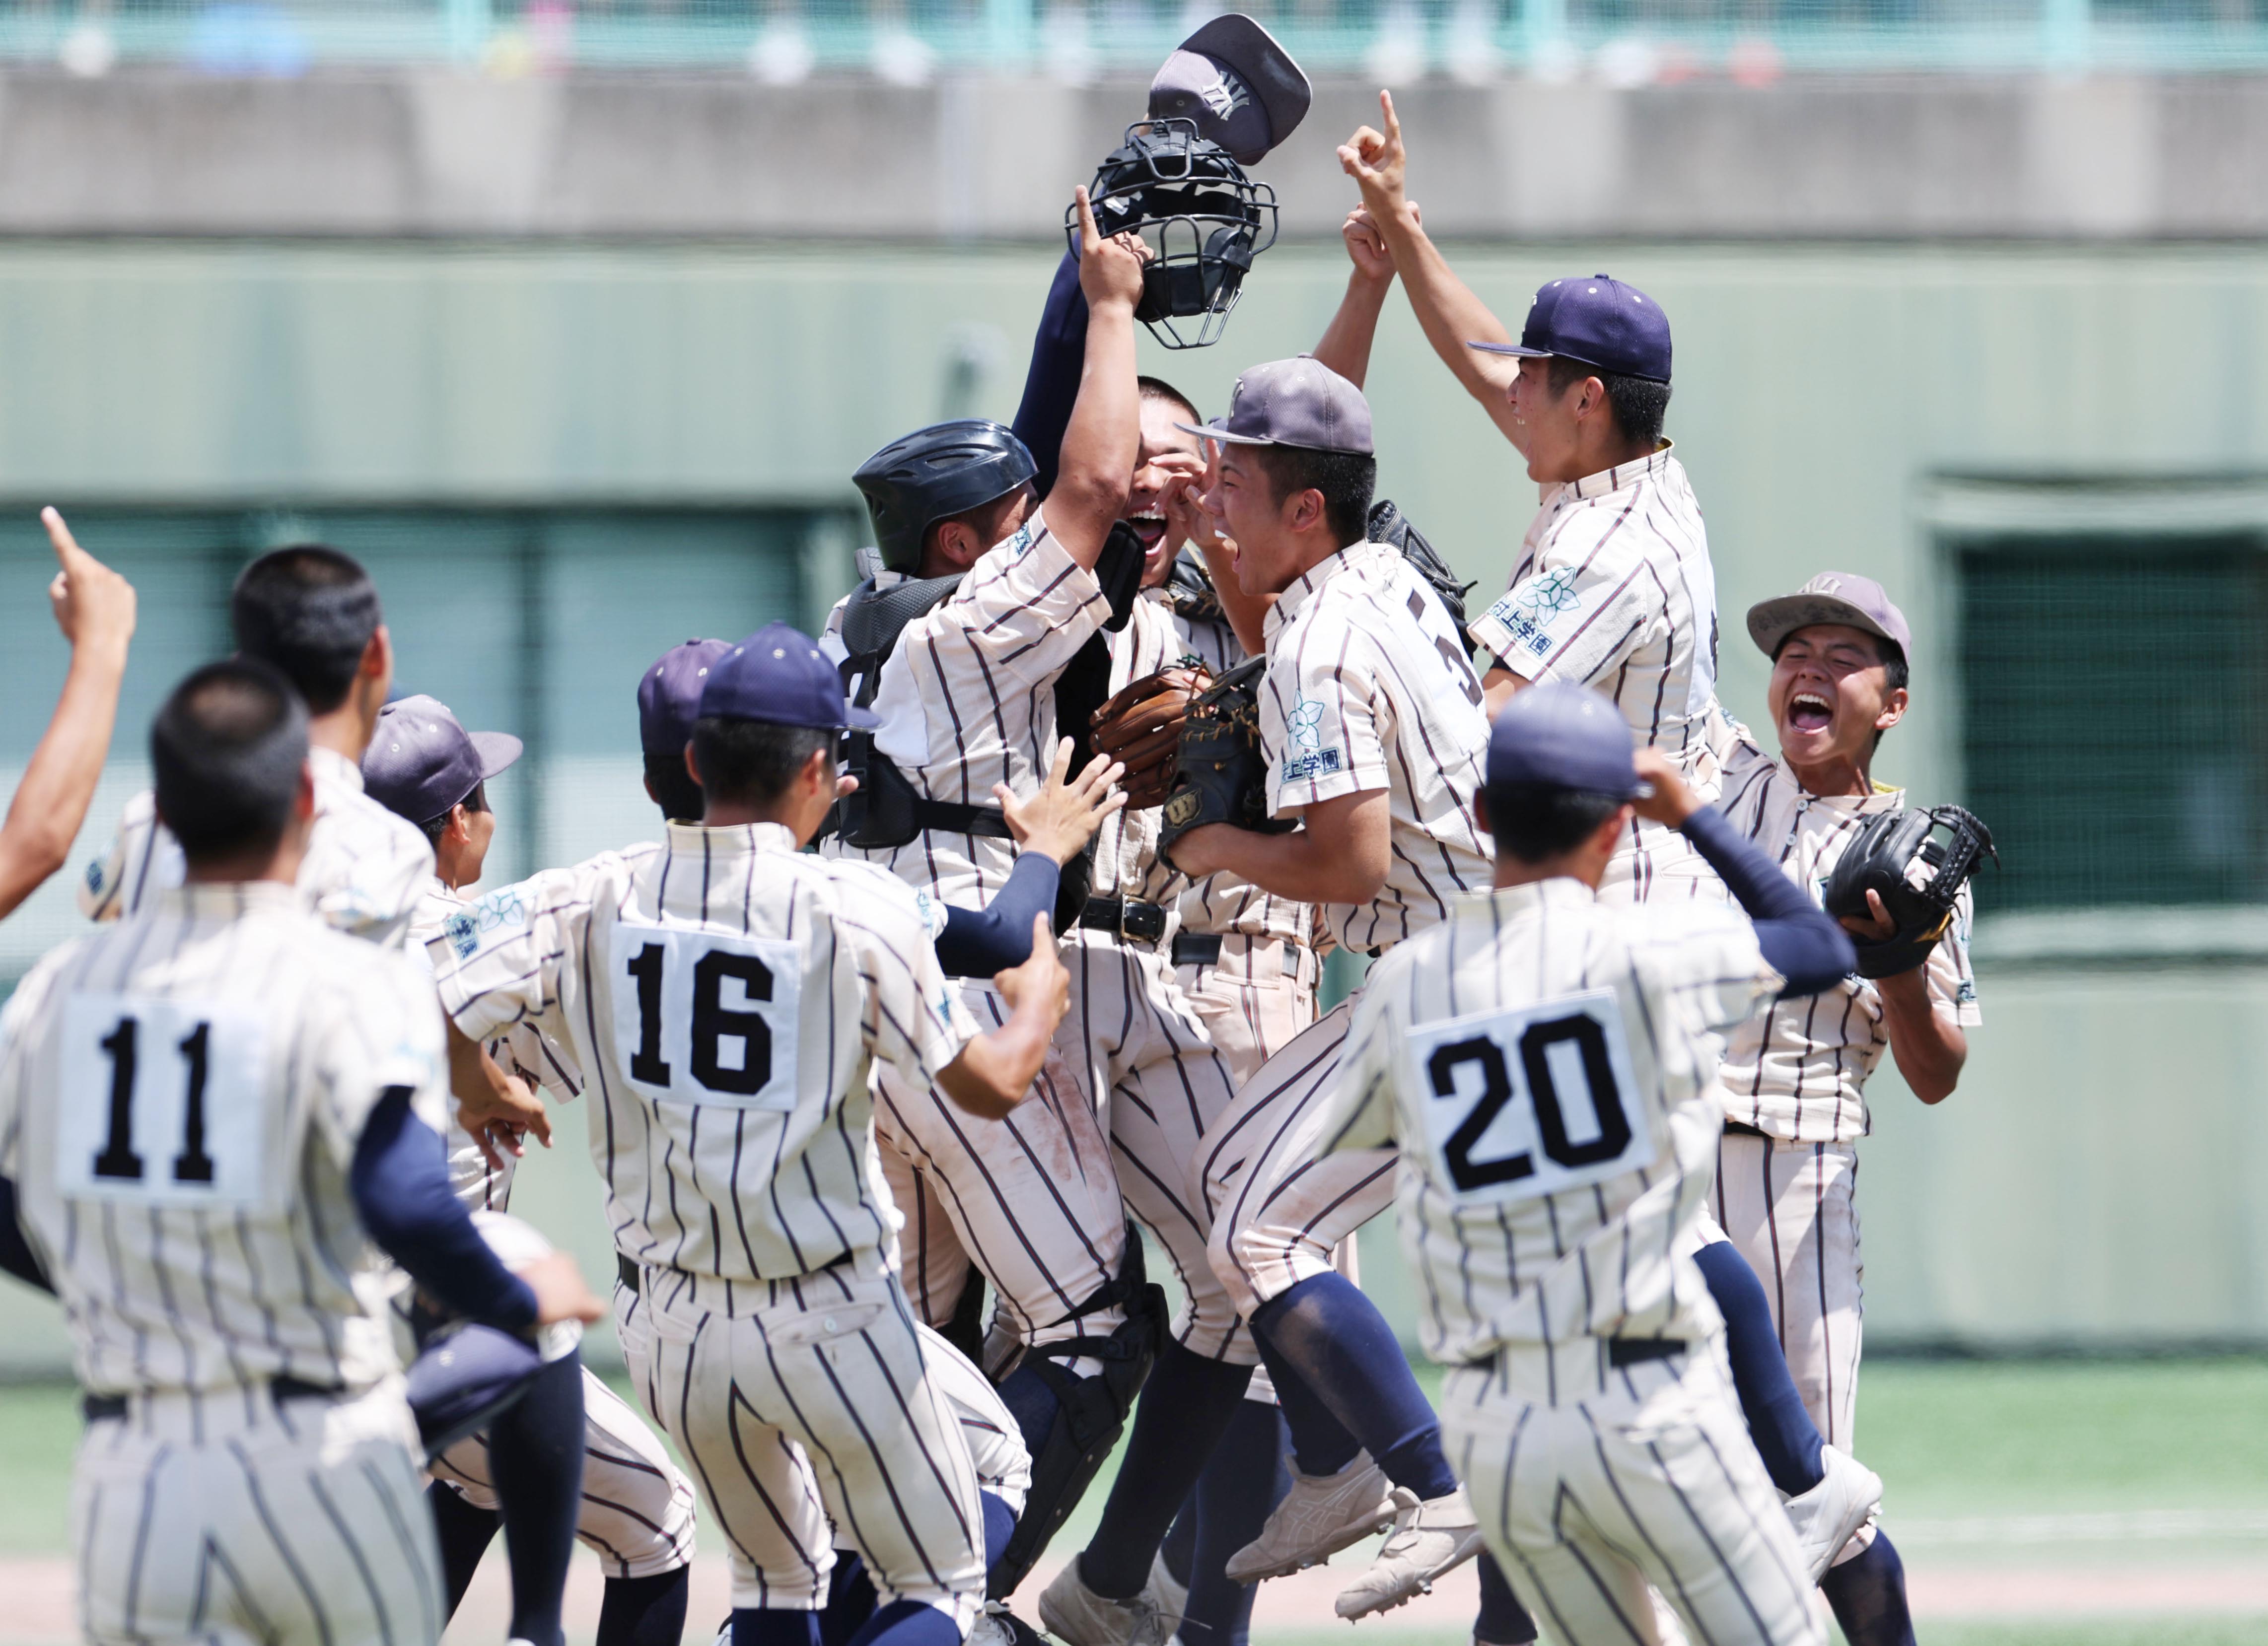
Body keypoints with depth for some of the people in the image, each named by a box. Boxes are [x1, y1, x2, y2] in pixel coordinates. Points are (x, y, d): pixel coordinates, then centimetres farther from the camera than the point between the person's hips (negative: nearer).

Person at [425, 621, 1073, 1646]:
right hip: (834, 1327, -4)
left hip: (678, 1326, 4)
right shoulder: (859, 910, -14)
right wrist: (1038, 993, 18)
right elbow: (990, 1084, -5)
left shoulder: (591, 900, -6)